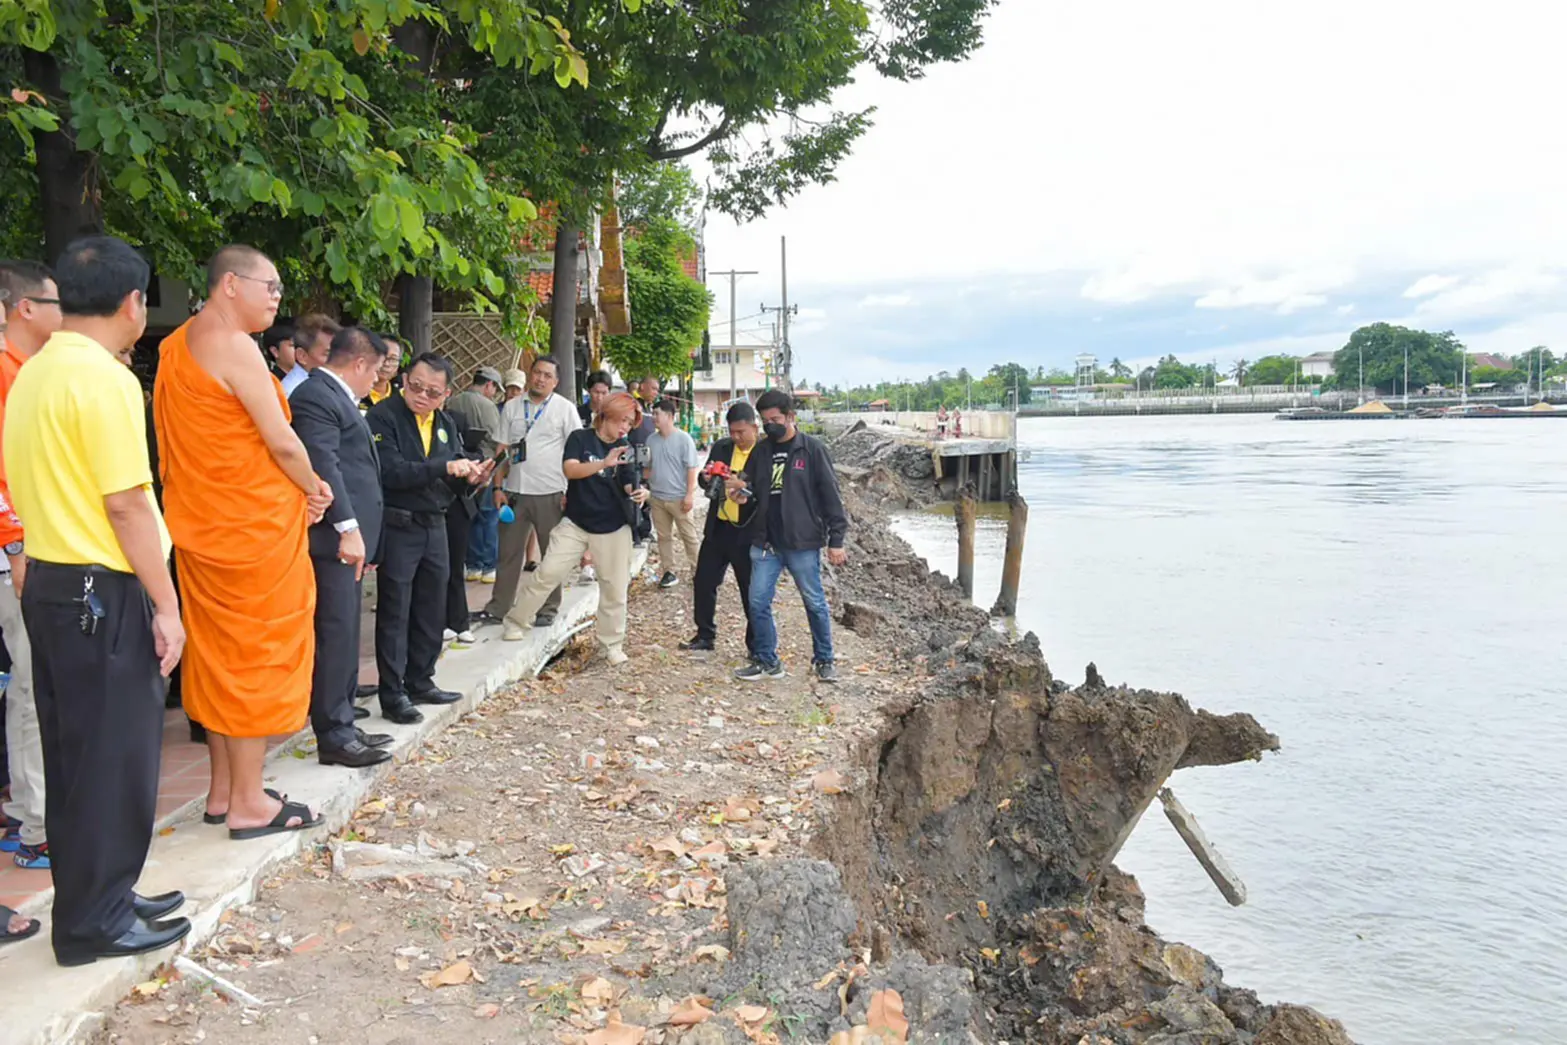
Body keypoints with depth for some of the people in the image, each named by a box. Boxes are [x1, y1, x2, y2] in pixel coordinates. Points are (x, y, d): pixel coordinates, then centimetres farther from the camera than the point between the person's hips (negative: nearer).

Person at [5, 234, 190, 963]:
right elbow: (125, 503, -20)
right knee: (114, 756, 1)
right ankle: (94, 920, 11)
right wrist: (165, 605, -16)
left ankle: (92, 895, 27)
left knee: (74, 755, 16)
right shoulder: (105, 379, -17)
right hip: (101, 593, -9)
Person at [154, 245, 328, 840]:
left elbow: (190, 441, 14)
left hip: (204, 525, 9)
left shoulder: (176, 346, 12)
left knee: (219, 656, 15)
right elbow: (282, 441, -18)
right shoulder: (232, 345, -16)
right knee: (256, 657, -1)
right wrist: (313, 489, 1)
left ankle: (223, 790, 25)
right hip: (255, 526, -9)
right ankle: (249, 803, 8)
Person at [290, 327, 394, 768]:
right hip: (335, 537, -11)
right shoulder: (316, 396, -11)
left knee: (344, 635, 14)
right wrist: (348, 528, -24)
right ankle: (333, 736, -1)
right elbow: (323, 465, -20)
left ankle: (342, 725, 22)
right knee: (335, 635, -6)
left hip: (349, 535, 11)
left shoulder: (337, 396, 20)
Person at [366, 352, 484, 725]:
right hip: (397, 527, -7)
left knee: (431, 610, 13)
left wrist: (469, 474, -8)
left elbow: (452, 479, 15)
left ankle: (420, 682, 26)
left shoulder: (446, 424, 11)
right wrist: (444, 467, -28)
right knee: (394, 613, 0)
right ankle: (392, 694, 8)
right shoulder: (383, 417, -11)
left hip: (435, 526, 7)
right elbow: (391, 471, -23)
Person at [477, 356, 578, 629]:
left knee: (552, 555, 7)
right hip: (515, 491, 3)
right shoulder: (512, 407, 8)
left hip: (550, 493, -3)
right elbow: (503, 451, 9)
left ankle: (548, 609, 17)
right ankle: (498, 607, 15)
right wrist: (498, 487, 2)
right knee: (509, 552, 8)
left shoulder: (565, 409, -1)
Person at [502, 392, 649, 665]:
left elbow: (629, 485, -6)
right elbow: (569, 469, -21)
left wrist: (640, 493, -30)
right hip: (576, 523, -2)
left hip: (613, 527, 2)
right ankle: (516, 622, 15)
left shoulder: (626, 450, 2)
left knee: (615, 588, 5)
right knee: (547, 573, -4)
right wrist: (604, 463, -36)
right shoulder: (580, 438, -5)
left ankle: (613, 644, 19)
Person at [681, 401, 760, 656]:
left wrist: (748, 490, -30)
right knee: (703, 582, 11)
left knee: (752, 591, 4)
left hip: (747, 532, -5)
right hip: (718, 528, 5)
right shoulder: (720, 447, 8)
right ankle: (705, 636, 27)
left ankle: (757, 646, 18)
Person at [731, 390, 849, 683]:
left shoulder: (812, 449, -6)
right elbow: (753, 492, 17)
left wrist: (836, 540, -10)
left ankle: (824, 660, 23)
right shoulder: (760, 452, 8)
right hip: (765, 543, 5)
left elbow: (831, 497, -7)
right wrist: (740, 493, -8)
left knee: (815, 604, 7)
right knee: (758, 603, 4)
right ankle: (767, 661, 18)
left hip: (803, 543, -4)